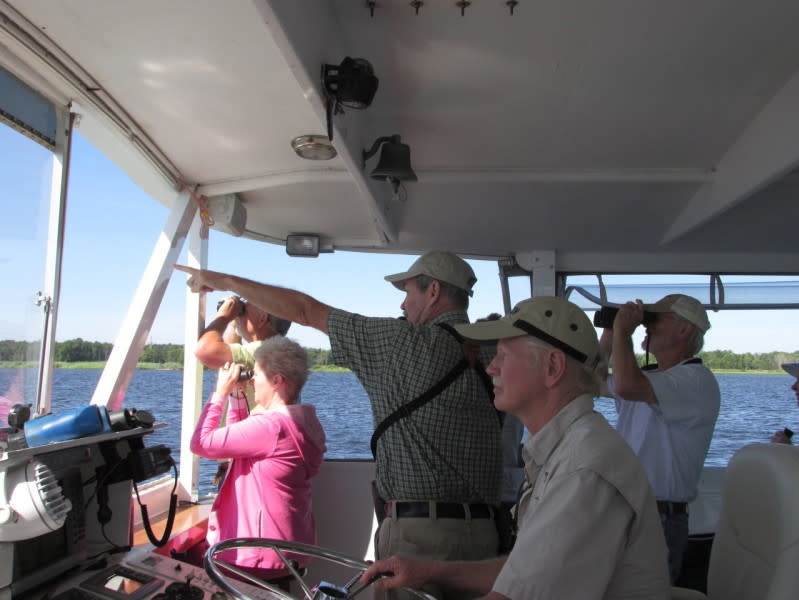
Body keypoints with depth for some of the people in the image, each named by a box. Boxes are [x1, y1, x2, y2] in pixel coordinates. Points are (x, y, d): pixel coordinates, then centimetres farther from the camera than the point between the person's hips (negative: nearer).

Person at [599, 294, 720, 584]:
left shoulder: (697, 380, -17)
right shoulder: (649, 377, 13)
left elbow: (627, 386, -33)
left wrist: (623, 330, -18)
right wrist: (609, 338, 10)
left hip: (658, 523, -8)